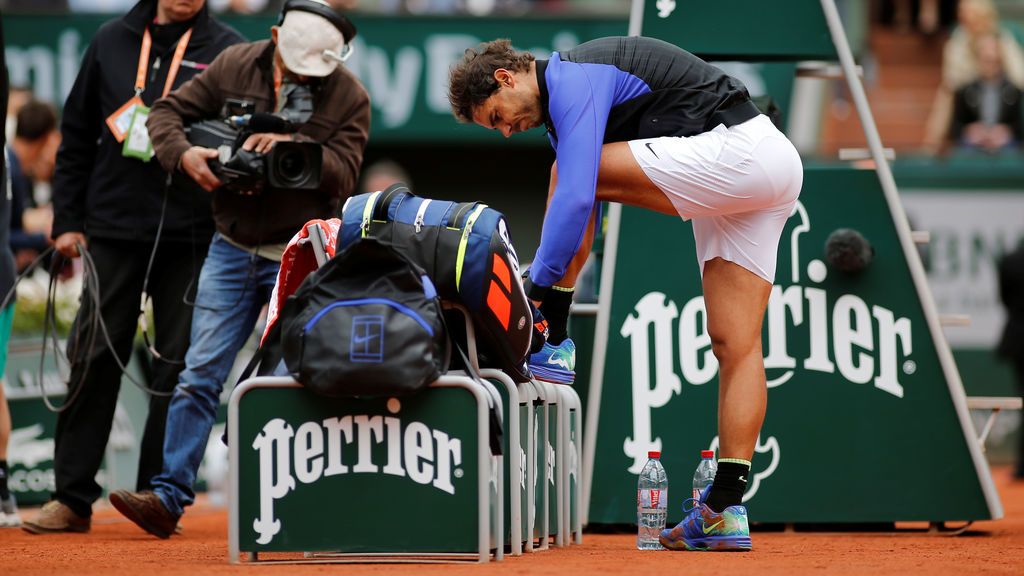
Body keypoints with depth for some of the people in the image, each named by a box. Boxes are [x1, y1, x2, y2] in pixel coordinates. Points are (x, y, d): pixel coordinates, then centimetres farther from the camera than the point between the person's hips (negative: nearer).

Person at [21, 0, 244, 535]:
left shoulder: (227, 50, 4)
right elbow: (76, 137, 14)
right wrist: (67, 221, 9)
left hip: (189, 237, -2)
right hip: (111, 229, 2)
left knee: (177, 368, 1)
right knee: (93, 358, 2)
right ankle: (72, 498, 7)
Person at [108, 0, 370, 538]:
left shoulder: (349, 96, -7)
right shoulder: (235, 66, -2)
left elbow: (342, 174, -15)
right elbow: (167, 112, 2)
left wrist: (291, 145, -29)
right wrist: (184, 154, -18)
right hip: (232, 248, 2)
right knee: (199, 376, -3)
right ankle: (169, 497, -4)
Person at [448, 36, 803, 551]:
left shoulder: (573, 82, -10)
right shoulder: (575, 90, 22)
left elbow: (574, 198, -20)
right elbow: (585, 215, 27)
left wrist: (539, 284, -15)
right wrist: (544, 283, 21)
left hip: (738, 153, -10)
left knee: (573, 173, -11)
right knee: (736, 345, 4)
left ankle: (551, 344, -6)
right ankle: (726, 509, -1)